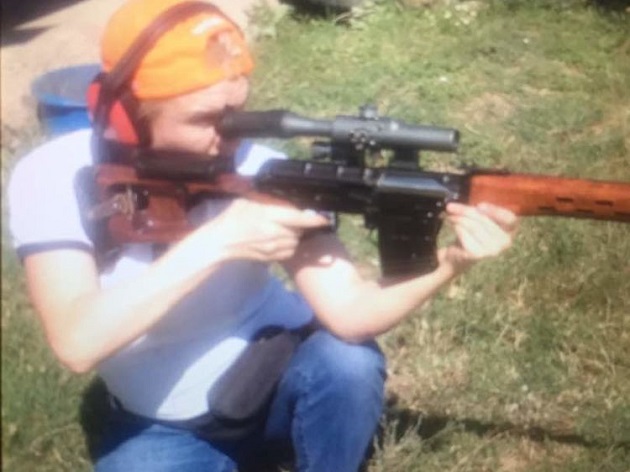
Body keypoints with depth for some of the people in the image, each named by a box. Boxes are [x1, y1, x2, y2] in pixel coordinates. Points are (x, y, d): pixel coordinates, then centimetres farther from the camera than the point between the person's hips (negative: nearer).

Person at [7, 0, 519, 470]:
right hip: (165, 428, -1)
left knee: (350, 362, -28)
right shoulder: (55, 178, -22)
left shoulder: (262, 171, -20)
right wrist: (217, 241, -40)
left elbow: (350, 313, -26)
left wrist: (450, 262, -44)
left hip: (274, 377, 2)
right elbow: (76, 342, -35)